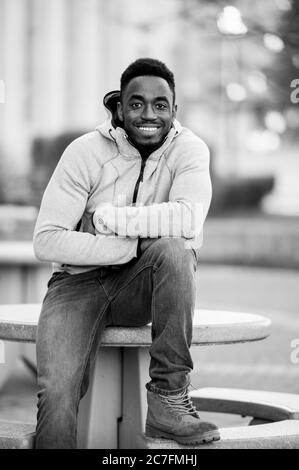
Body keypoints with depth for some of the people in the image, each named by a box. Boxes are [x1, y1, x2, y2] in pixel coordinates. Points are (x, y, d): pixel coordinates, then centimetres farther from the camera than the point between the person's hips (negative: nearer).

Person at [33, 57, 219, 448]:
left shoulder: (189, 149, -6)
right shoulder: (87, 152, -10)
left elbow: (189, 219, -26)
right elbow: (46, 241, -16)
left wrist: (104, 218, -23)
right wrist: (135, 244, -22)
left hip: (142, 285, 1)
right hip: (80, 283, -1)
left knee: (172, 249, -33)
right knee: (57, 394, -26)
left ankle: (169, 398, -24)